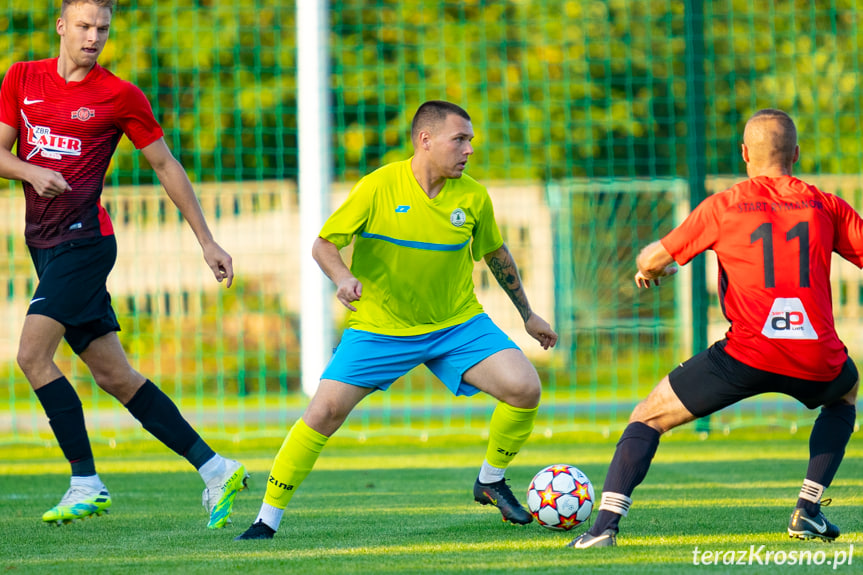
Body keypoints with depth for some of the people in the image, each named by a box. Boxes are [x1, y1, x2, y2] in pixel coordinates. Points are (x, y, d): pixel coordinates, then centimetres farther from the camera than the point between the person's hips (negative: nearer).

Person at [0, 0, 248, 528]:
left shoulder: (120, 96, -3)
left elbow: (166, 165, 4)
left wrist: (207, 241, 4)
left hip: (84, 240, -5)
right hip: (44, 243, 6)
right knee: (114, 375, 5)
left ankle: (87, 483, -13)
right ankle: (214, 469, 9)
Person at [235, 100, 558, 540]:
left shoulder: (473, 197, -6)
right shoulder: (379, 187, -16)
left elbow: (495, 253, 13)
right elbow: (323, 244, -11)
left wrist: (527, 314, 21)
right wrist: (342, 278, -33)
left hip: (457, 325, 3)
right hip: (379, 329, -3)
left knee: (525, 388, -16)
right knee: (324, 411, -15)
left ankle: (491, 481, 11)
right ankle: (267, 519, -1)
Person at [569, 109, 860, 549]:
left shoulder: (722, 206, 6)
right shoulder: (826, 206, 9)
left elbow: (652, 260, 14)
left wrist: (649, 268, 37)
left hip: (747, 355, -2)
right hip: (817, 360, 2)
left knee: (647, 418, 12)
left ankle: (605, 524, -7)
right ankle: (808, 510, 23)